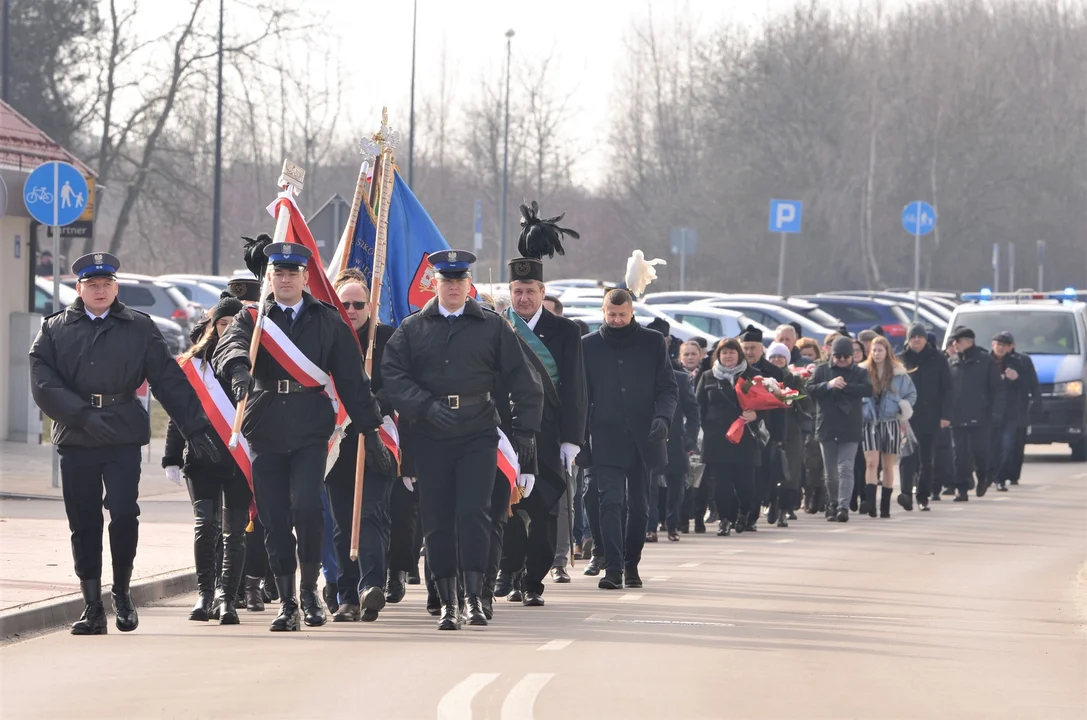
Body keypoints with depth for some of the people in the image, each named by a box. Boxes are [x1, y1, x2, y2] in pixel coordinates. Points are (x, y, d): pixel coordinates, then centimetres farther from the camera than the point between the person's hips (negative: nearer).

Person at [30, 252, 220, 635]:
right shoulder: (55, 330, 10)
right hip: (75, 441, 1)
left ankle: (122, 590, 6)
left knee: (123, 512, -15)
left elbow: (169, 381, 9)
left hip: (124, 437, -1)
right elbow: (43, 382, -2)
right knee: (83, 524, 2)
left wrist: (195, 428, 4)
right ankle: (92, 607, 10)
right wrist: (81, 414, -15)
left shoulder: (140, 328, 11)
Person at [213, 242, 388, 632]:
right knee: (274, 519, 1)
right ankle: (286, 602, 11)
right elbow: (230, 344, -12)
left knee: (306, 506, -18)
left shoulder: (328, 321, 10)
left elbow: (351, 377, 10)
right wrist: (238, 367, -36)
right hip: (266, 431, 2)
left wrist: (369, 428, 7)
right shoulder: (252, 319, 10)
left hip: (311, 431, -2)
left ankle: (309, 589, 0)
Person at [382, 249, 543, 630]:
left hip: (478, 434, -1)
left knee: (473, 513, -13)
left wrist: (525, 431, 2)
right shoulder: (412, 328, 9)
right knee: (436, 520, 1)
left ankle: (474, 596, -11)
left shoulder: (492, 327, 8)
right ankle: (447, 603, 7)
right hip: (431, 437, 1)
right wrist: (426, 405, -14)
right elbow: (392, 376, 0)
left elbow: (522, 382, 8)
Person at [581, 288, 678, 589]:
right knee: (611, 502, -13)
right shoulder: (589, 345, 5)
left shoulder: (653, 343, 6)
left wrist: (662, 416, -13)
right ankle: (613, 567, -17)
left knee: (638, 506, 8)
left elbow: (668, 388, 7)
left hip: (643, 439, 1)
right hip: (606, 441, -1)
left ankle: (631, 564, 20)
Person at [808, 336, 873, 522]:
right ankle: (833, 506, 19)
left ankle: (843, 506, -18)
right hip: (827, 428, 2)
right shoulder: (822, 371, 9)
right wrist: (828, 385, -19)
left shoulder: (859, 373, 7)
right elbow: (810, 389, -3)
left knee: (845, 468, -12)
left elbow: (868, 390, -10)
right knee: (830, 472, 8)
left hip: (850, 429, -2)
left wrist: (845, 386, -17)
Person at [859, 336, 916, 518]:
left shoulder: (899, 374, 3)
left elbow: (911, 394, 11)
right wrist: (858, 411, -8)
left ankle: (885, 506, 14)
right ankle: (869, 502, -26)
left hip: (891, 423, 1)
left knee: (888, 466, 7)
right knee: (871, 463, -16)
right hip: (869, 423, -1)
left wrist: (903, 408, -4)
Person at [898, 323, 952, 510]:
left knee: (928, 460, 5)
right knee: (909, 456, -12)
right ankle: (906, 492, -22)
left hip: (931, 417, 1)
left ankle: (923, 496, 11)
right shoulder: (901, 360, 4)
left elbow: (946, 388, 3)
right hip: (907, 417, -1)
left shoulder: (937, 359, 4)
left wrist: (945, 415, -4)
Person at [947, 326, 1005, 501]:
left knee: (980, 451, -2)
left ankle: (983, 477, 25)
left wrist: (996, 411, -11)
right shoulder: (952, 362, 10)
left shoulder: (985, 360, -1)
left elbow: (998, 387, -2)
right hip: (957, 419, 3)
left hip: (980, 418, -3)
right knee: (960, 455, -1)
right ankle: (961, 489, 2)